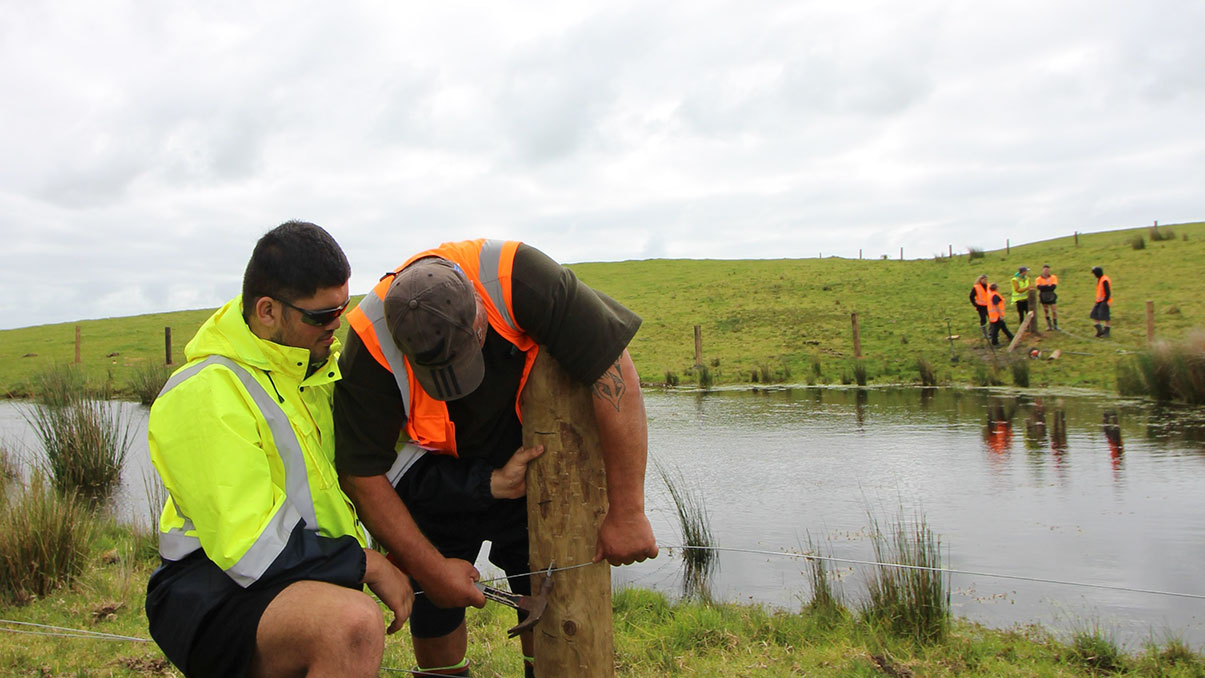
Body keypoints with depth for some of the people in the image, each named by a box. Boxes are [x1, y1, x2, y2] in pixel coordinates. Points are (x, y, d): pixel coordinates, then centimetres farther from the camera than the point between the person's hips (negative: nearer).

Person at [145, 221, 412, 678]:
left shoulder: (313, 356, 7)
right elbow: (249, 548, -25)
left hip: (306, 574, 9)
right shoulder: (204, 397, -21)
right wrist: (367, 565, -19)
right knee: (355, 625, -35)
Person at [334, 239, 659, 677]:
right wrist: (430, 569, -20)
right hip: (438, 477, 1)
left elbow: (615, 372, -33)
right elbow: (362, 473, -21)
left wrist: (627, 513, -31)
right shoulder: (371, 345, -30)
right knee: (433, 620, 0)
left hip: (529, 458, 0)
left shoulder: (522, 279, -34)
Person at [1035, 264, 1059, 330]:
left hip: (1052, 297, 0)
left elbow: (1053, 287, -14)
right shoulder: (1038, 279, -1)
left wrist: (1044, 287, -14)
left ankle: (1055, 325, 7)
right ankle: (1049, 325, 14)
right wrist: (1048, 286, -18)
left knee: (1054, 311, -4)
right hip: (1043, 297, 0)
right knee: (1046, 312, 5)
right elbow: (1039, 287, -18)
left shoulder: (1053, 277, 1)